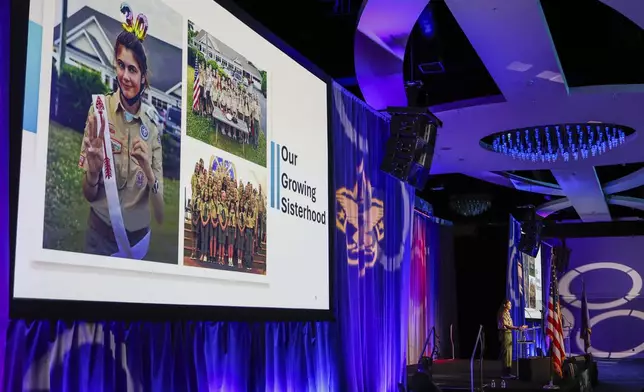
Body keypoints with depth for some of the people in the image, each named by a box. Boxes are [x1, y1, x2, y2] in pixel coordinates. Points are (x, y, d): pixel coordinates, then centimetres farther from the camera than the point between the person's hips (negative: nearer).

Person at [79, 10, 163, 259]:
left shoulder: (152, 129, -8)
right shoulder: (99, 109, -10)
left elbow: (161, 216, -7)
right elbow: (88, 195, -4)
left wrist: (149, 172, -24)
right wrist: (93, 171, -25)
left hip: (138, 239, 1)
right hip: (100, 235, -1)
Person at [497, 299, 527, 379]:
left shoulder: (507, 313, 15)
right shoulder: (503, 314, -13)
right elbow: (506, 326, -23)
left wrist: (519, 327, 18)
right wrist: (517, 328, -31)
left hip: (509, 334, 9)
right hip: (505, 334, -9)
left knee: (509, 353, 10)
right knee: (505, 353, -7)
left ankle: (508, 372, 15)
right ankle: (505, 373, -4)